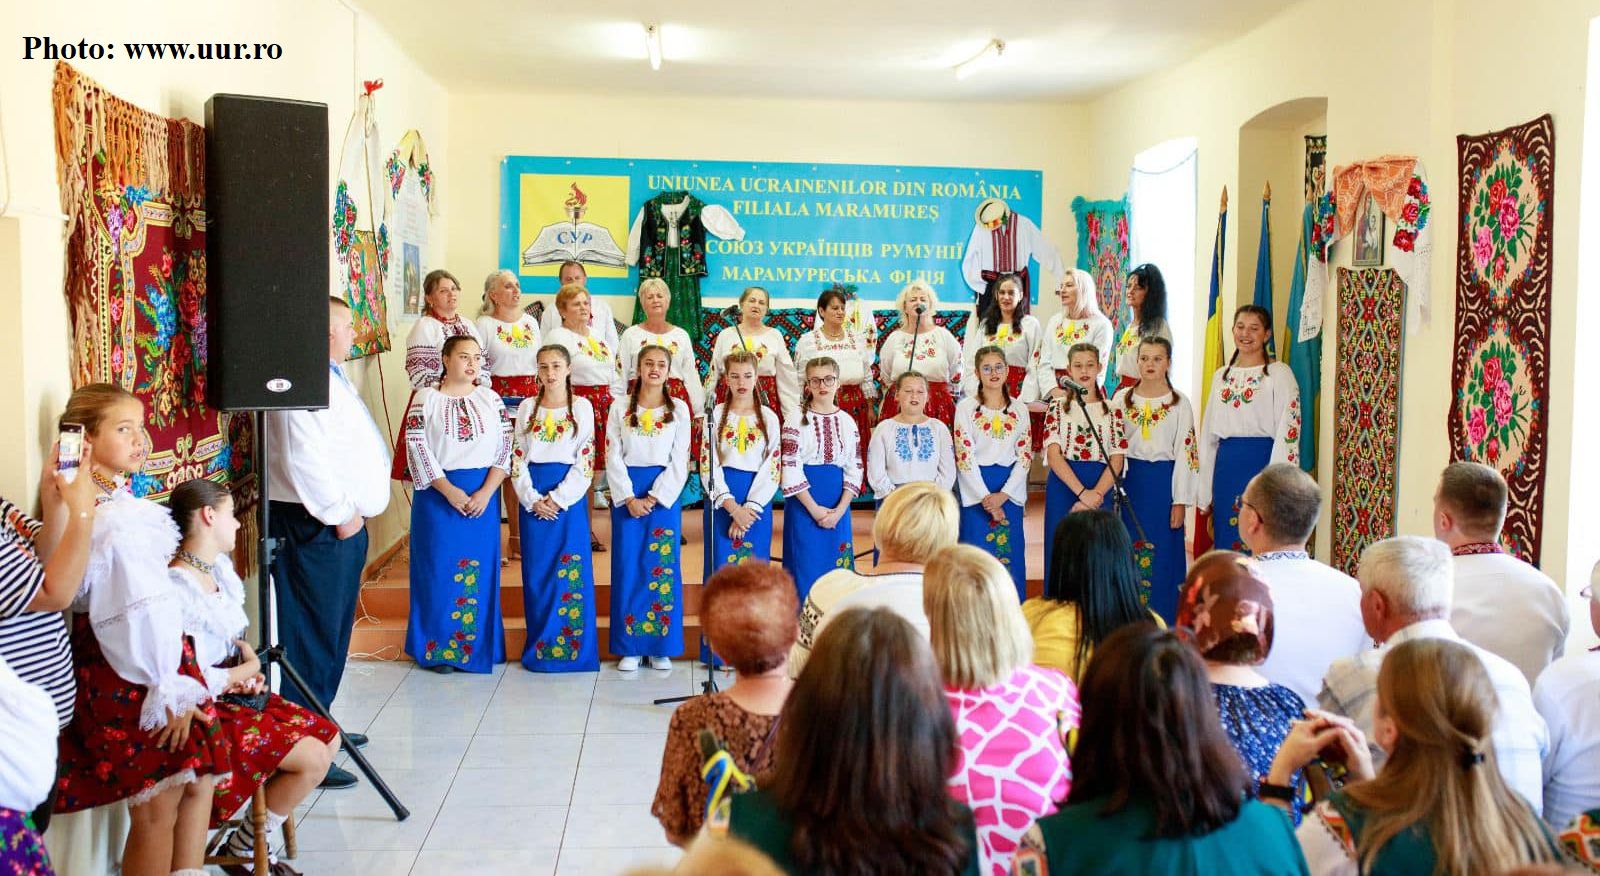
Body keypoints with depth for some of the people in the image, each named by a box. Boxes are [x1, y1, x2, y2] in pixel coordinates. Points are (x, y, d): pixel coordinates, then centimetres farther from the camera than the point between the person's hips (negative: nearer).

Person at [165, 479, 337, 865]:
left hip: (238, 694, 10)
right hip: (208, 711, -10)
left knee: (329, 737, 8)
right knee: (312, 758, -14)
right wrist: (243, 673, -10)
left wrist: (249, 658, -4)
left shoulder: (220, 566, 6)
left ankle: (256, 838, 15)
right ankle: (245, 848, 7)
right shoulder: (177, 589, -24)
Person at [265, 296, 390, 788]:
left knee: (334, 631, 19)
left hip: (342, 524, 11)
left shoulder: (333, 379, 19)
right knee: (313, 636, -9)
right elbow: (303, 459, -25)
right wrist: (341, 514, -19)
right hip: (315, 527, -11)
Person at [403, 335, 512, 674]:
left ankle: (479, 645, 16)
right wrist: (448, 490, -14)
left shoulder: (491, 399, 7)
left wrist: (486, 491, -10)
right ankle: (440, 649, 10)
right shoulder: (426, 400, 0)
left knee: (480, 569, 5)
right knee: (440, 569, 1)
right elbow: (417, 448, -6)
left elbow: (504, 446, 2)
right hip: (437, 493, -2)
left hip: (483, 494, 2)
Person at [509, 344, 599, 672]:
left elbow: (586, 460, -4)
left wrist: (559, 498, -13)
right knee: (537, 572, 5)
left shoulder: (581, 407, 0)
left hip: (569, 495, -2)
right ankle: (540, 648, 14)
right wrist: (532, 499, -8)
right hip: (533, 499, 2)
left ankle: (573, 646, 7)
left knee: (571, 570, -1)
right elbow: (517, 458, 4)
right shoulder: (527, 408, 7)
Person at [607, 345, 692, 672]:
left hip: (665, 493, 0)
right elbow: (613, 457, 1)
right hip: (627, 492, 0)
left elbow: (679, 461, 0)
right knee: (628, 566, 1)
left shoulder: (678, 409, 4)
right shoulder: (620, 407, 5)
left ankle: (661, 647, 9)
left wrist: (655, 497, -11)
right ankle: (629, 647, 9)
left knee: (663, 567, 1)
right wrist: (629, 498, -10)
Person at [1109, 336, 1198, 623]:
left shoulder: (1179, 403, -1)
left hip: (1163, 482, -2)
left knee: (1162, 555, 2)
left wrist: (1181, 501, -8)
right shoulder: (1121, 399, 6)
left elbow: (1186, 452, -3)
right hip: (1128, 480, 2)